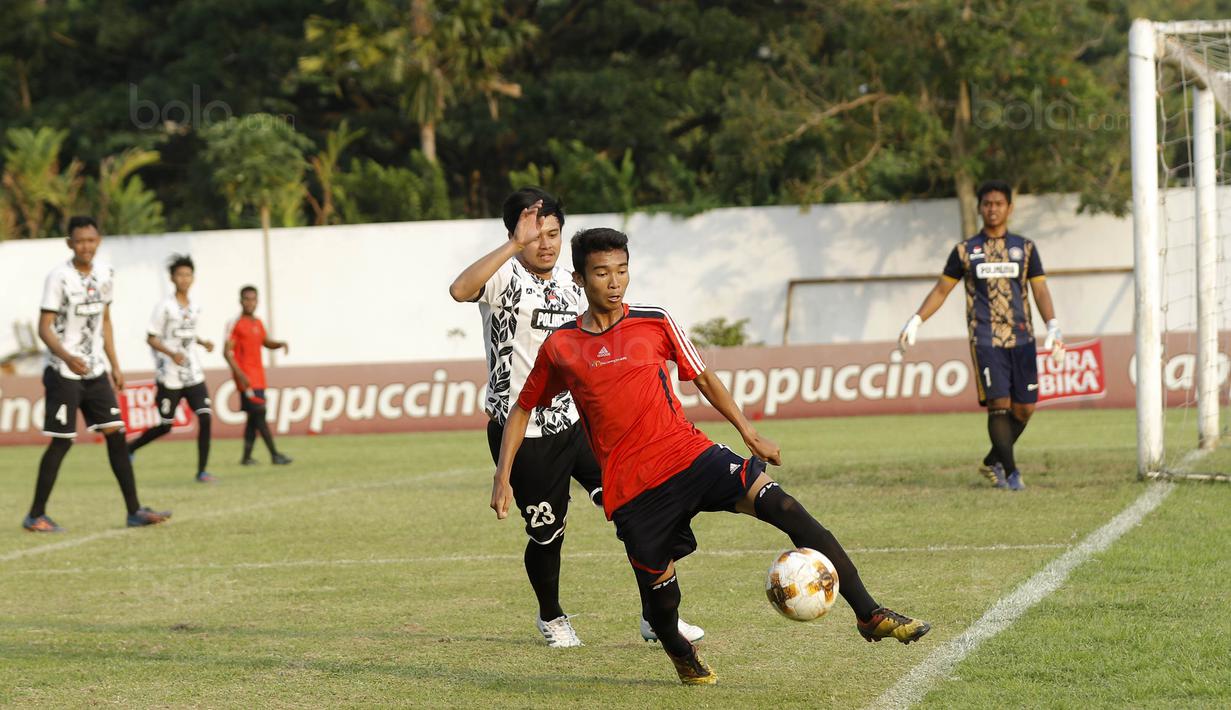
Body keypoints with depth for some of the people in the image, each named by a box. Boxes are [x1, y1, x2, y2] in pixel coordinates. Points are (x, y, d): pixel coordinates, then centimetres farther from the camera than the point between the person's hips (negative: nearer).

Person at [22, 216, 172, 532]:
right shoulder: (59, 277, -14)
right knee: (61, 442, -4)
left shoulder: (105, 274, 6)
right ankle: (36, 515, 5)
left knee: (116, 435, 2)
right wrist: (68, 358, -31)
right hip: (64, 374, -6)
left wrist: (115, 364, 13)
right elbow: (44, 328, -15)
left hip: (96, 372, 6)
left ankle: (134, 511, 5)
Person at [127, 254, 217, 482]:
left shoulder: (195, 308, 10)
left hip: (193, 375, 5)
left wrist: (203, 343, 6)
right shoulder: (165, 307, -9)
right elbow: (151, 338, -8)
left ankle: (202, 471, -7)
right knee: (165, 425, 3)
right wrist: (172, 354, -23)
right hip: (170, 376, -5)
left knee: (205, 417, -11)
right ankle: (131, 447, 29)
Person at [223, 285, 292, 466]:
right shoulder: (235, 324, -8)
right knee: (259, 413, -12)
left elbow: (266, 342, 30)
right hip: (245, 377, -8)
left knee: (254, 417, 8)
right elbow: (227, 351, -12)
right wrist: (239, 373, -21)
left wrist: (280, 344, 7)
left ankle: (247, 457, 14)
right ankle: (275, 455, -13)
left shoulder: (258, 323, 14)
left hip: (258, 376, 8)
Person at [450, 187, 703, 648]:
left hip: (577, 421, 6)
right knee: (547, 534, 5)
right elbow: (460, 290, -35)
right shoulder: (505, 277, -11)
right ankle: (551, 618, 33)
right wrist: (515, 245, -38)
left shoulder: (569, 284, 11)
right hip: (523, 433, -6)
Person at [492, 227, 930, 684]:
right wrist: (503, 477, 7)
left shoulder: (655, 323, 4)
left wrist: (749, 433, 10)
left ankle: (868, 614, -20)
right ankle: (679, 651, 41)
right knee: (660, 592, 1)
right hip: (630, 488, 0)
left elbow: (703, 377, 16)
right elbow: (523, 409, 16)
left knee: (782, 505, -20)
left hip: (689, 454, 0)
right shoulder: (559, 347, 4)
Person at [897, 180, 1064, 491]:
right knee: (999, 404, -12)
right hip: (985, 340, -2)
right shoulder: (965, 251, 8)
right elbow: (941, 290, 13)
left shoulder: (1025, 248, 10)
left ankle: (993, 463, 20)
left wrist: (1053, 327, -9)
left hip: (1022, 339, 2)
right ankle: (1011, 473, -4)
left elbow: (1040, 291, 6)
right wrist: (915, 321, 2)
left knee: (1024, 408, 1)